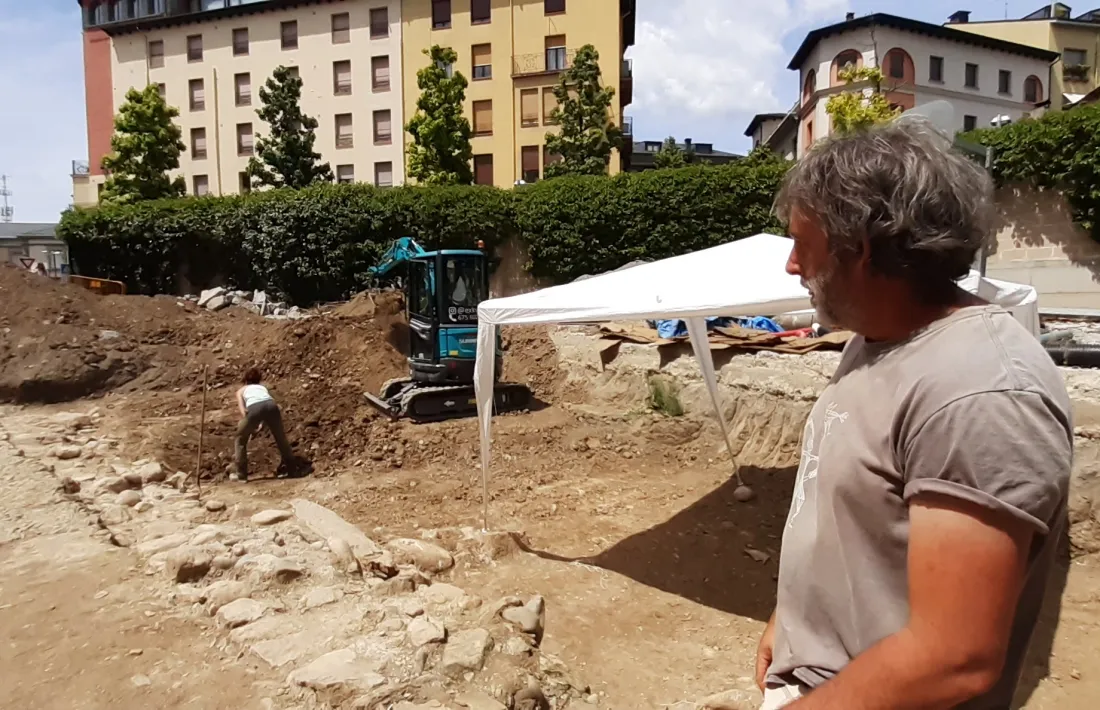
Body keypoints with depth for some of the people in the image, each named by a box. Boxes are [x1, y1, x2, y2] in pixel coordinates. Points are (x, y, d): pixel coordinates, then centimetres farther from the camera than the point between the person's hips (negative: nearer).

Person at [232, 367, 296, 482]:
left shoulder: (241, 390, 32)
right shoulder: (262, 387, 41)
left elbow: (242, 408, 12)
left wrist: (248, 424, 7)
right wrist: (262, 423, 34)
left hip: (254, 408, -2)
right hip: (270, 405, 2)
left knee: (241, 439, 22)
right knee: (280, 436, 26)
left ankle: (241, 474, 24)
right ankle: (290, 465, 39)